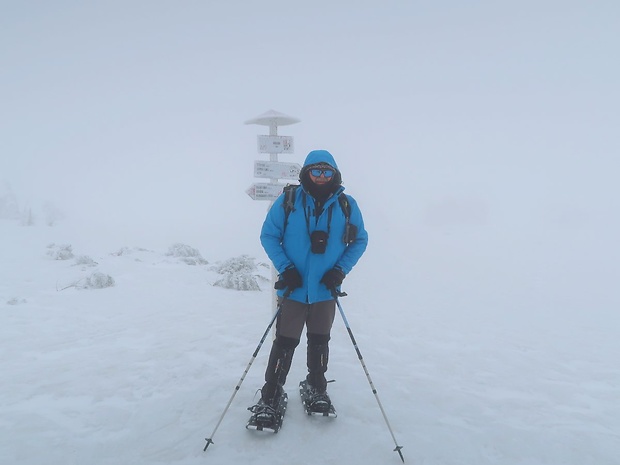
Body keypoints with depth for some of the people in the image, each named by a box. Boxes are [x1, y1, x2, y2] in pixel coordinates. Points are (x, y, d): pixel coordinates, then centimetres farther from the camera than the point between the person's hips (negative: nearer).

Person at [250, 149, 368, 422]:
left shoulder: (347, 205, -2)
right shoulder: (288, 201, -7)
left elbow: (359, 240, 5)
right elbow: (268, 235, -2)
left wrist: (341, 270, -8)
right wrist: (285, 268, -13)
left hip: (326, 289, 2)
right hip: (293, 288, -2)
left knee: (319, 342, 17)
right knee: (285, 343, 4)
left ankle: (317, 388, 37)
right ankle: (270, 395, 21)